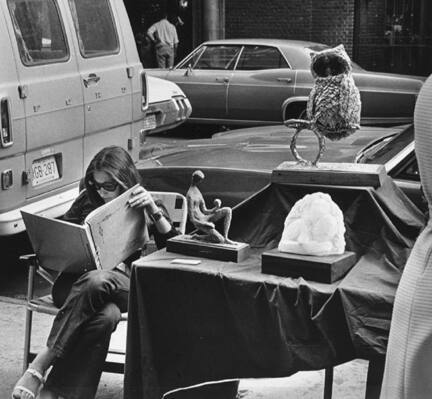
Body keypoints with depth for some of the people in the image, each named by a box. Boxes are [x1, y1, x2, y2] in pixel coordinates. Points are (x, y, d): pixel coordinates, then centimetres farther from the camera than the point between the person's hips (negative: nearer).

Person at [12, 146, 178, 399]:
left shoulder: (144, 210, 13)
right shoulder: (87, 202, 18)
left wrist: (154, 212, -13)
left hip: (125, 285, -1)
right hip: (75, 281, 1)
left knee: (97, 281, -41)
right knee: (106, 315, -38)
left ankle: (42, 364, -38)